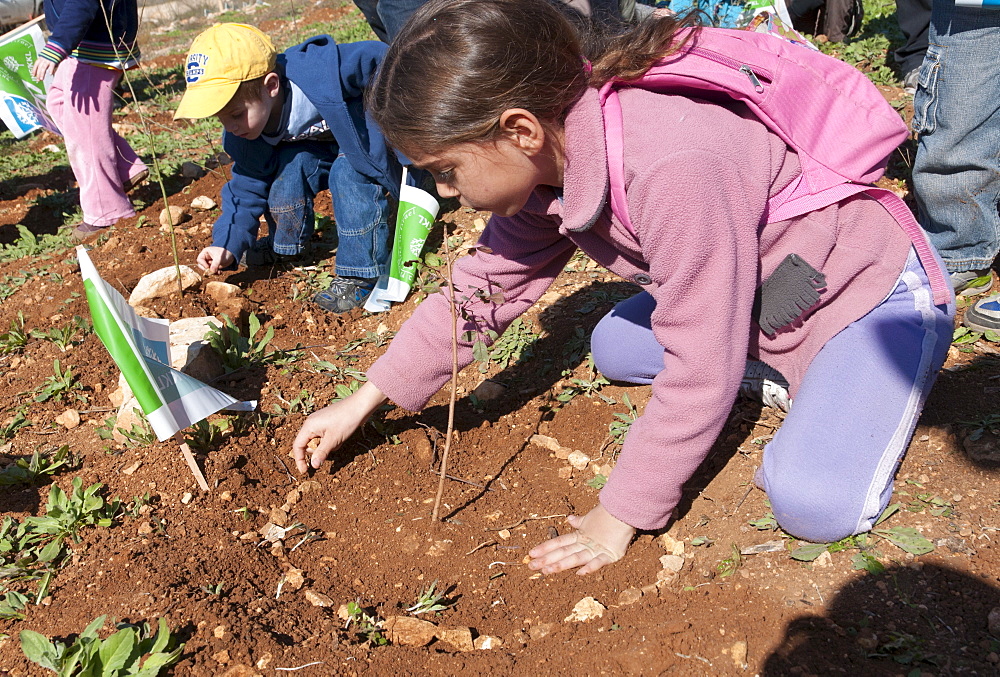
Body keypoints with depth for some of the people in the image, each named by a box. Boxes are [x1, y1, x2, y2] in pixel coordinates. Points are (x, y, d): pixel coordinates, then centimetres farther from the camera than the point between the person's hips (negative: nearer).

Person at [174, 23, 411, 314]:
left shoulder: (322, 73, -37)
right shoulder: (243, 137, -15)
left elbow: (378, 58, -25)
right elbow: (247, 189, -7)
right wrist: (228, 245, -17)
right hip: (323, 147, 6)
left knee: (348, 172, -33)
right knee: (290, 164, -22)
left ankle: (361, 272, -23)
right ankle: (285, 245, 4)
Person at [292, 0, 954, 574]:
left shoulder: (672, 167, -40)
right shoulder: (545, 158, -12)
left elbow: (699, 370, -32)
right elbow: (486, 286, -2)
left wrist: (620, 516, -20)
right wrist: (364, 401, -1)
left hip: (875, 287, -7)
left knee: (814, 504, -24)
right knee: (613, 348, 12)